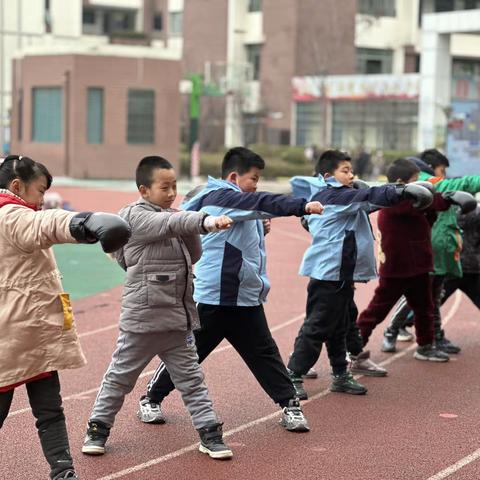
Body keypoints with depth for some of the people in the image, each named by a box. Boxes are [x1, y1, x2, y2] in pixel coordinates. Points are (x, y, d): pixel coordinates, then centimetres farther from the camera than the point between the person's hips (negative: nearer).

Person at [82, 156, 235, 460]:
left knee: (191, 378, 8)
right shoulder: (134, 215, -10)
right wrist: (205, 221, -44)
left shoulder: (171, 217, 10)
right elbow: (169, 224, -29)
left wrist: (191, 229, -5)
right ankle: (98, 429, 23)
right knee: (121, 377, 9)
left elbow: (194, 256, 12)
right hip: (143, 317, -5)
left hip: (178, 319, 6)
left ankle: (210, 434, 12)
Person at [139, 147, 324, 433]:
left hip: (247, 298, 8)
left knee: (265, 353, 7)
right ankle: (151, 399, 22)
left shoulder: (239, 205, 13)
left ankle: (290, 405, 13)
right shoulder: (219, 197, -14)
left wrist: (260, 232, 4)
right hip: (213, 298, -8)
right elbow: (261, 203, -29)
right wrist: (303, 206, -37)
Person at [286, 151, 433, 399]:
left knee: (338, 326, 17)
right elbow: (369, 197, -23)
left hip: (340, 274, 11)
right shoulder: (334, 195, -13)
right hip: (330, 273, -11)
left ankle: (340, 375, 26)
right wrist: (403, 191, -29)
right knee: (316, 327, -7)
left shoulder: (321, 195, 16)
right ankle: (293, 376, -2)